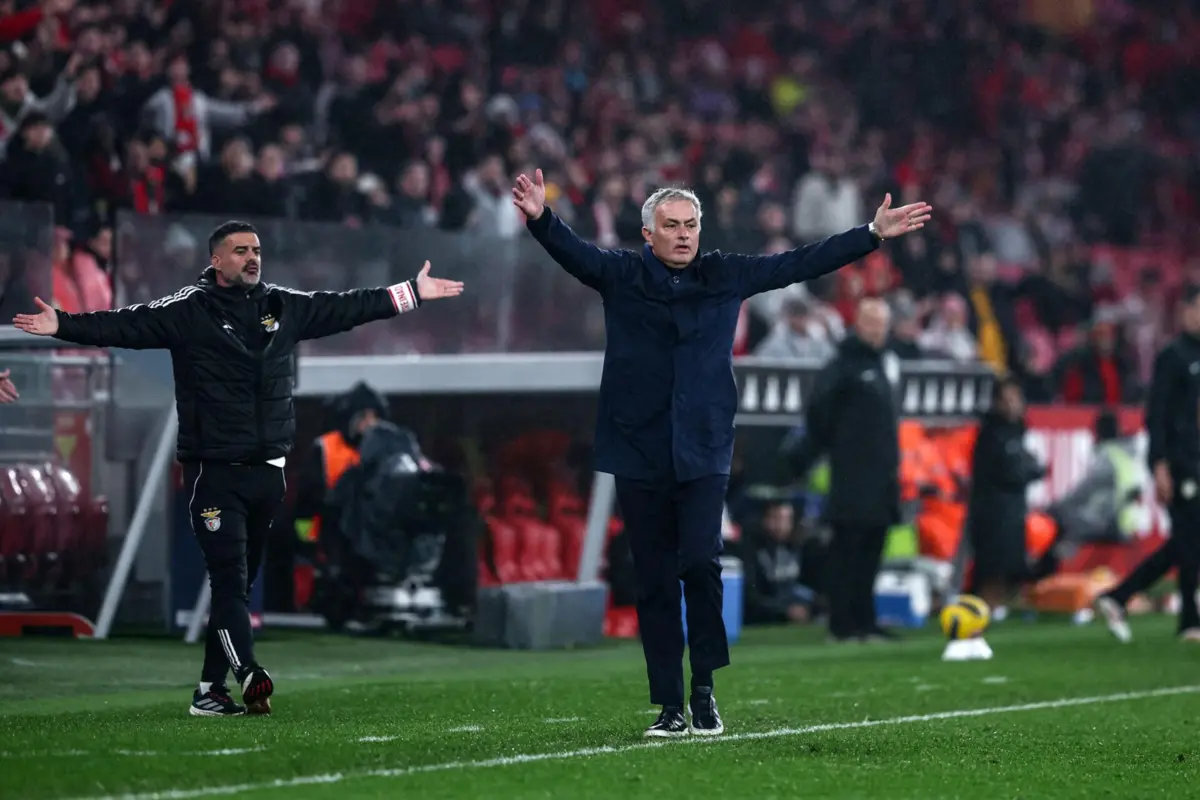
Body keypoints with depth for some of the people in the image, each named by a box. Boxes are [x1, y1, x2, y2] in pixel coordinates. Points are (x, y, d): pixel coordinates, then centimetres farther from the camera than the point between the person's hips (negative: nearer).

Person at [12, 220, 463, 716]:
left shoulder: (284, 307, 10)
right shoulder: (189, 311, -6)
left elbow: (346, 308, 19)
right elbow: (126, 325, -15)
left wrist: (412, 293, 22)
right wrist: (63, 326, -29)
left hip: (267, 471, 6)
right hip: (215, 472, -6)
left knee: (239, 582, 8)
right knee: (229, 577, -13)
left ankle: (210, 690, 12)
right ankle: (249, 674, -25)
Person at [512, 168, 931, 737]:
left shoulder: (724, 276, 9)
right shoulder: (622, 275, 3)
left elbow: (800, 264, 12)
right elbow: (572, 252, -13)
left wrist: (874, 234, 10)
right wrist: (541, 219, -34)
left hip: (704, 452, 0)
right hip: (639, 453, 0)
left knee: (701, 562, -15)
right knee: (654, 580, 3)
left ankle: (704, 689, 1)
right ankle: (670, 705, 10)